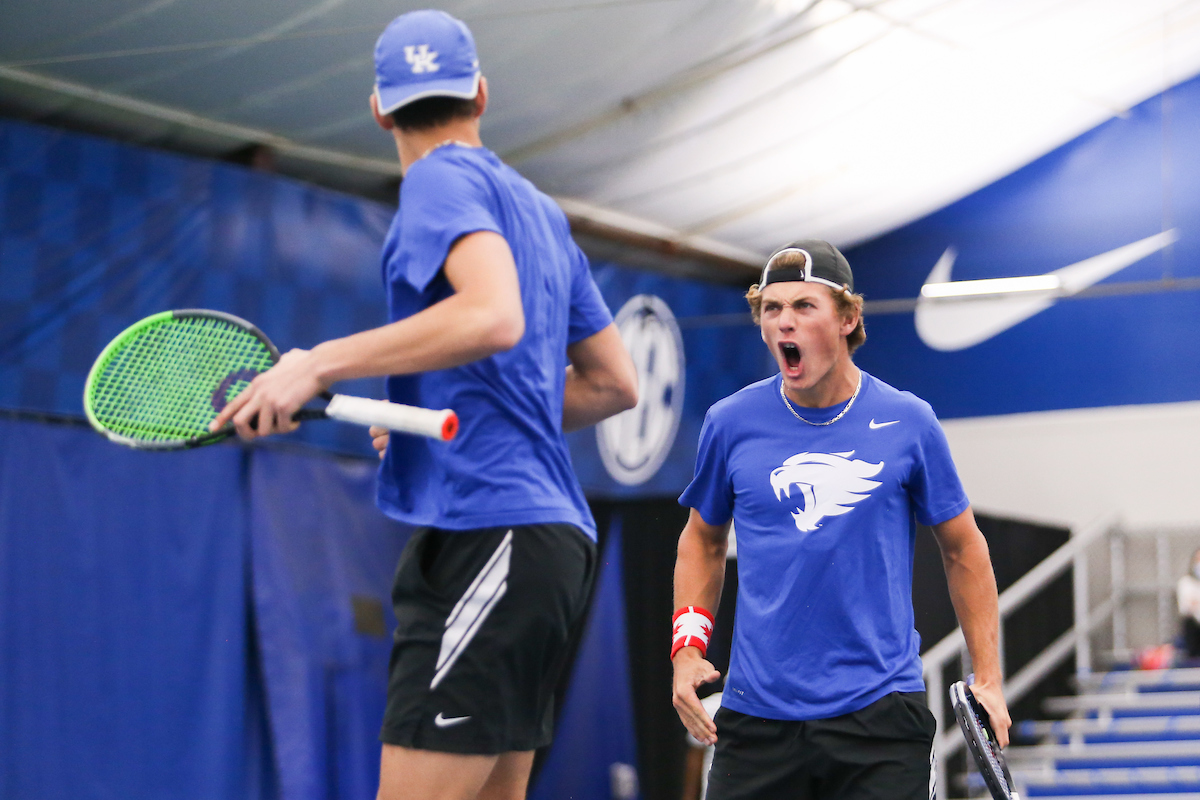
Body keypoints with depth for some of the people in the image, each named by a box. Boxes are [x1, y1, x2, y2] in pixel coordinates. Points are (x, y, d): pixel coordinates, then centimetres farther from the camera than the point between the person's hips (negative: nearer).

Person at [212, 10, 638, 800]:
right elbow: (614, 383, 25)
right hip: (551, 528, 9)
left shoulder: (442, 180, -4)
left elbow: (493, 317, -24)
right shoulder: (540, 211, 21)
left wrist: (321, 363, -19)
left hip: (488, 533, -9)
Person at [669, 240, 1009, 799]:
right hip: (757, 710, 1)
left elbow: (962, 548, 9)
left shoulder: (909, 422, -1)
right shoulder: (731, 423, 2)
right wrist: (688, 647, 4)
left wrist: (987, 679, 5)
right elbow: (703, 539, 17)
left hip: (880, 711, -1)